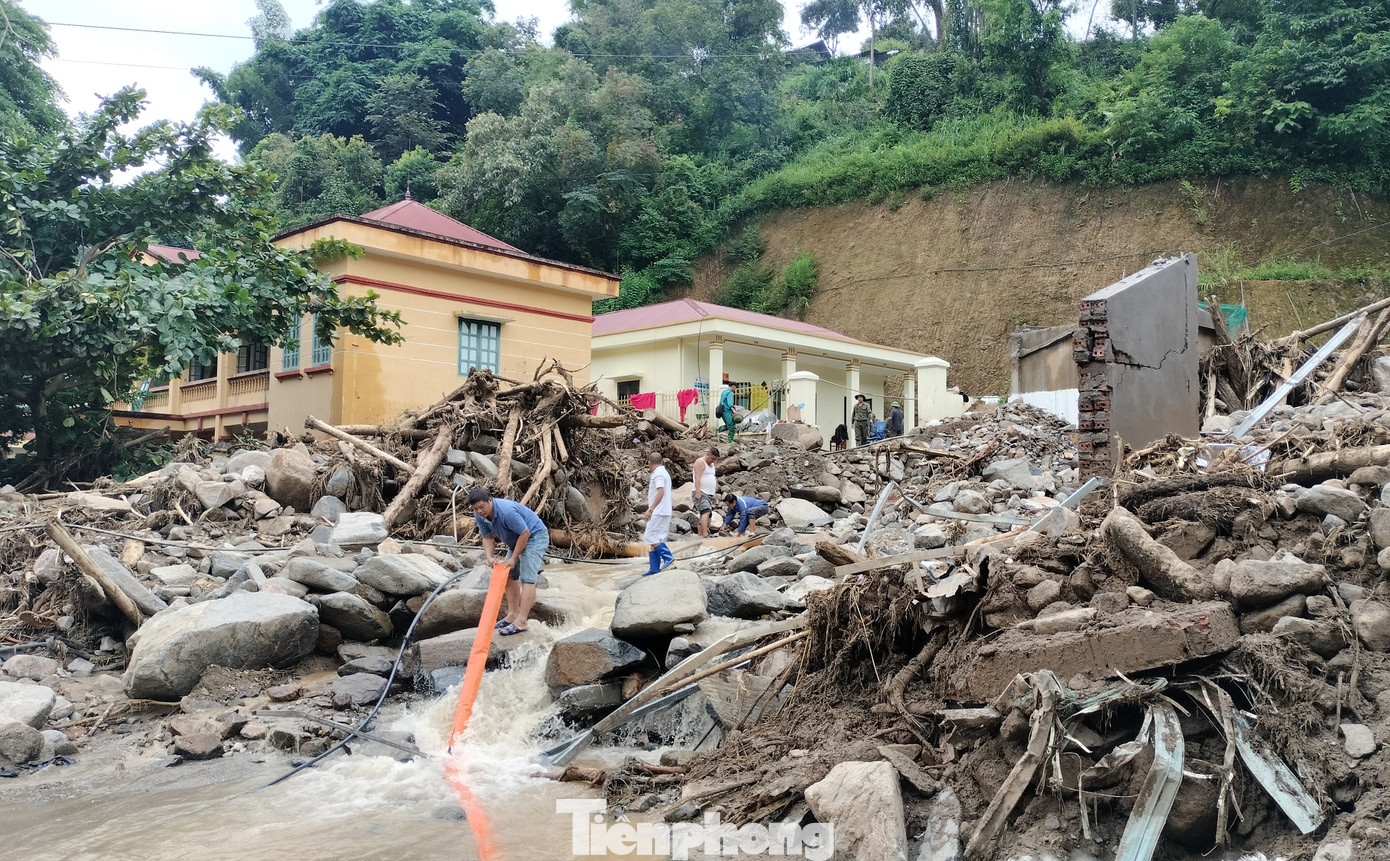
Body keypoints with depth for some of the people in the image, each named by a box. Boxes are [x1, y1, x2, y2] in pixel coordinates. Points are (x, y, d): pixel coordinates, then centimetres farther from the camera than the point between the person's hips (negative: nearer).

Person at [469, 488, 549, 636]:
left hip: (535, 536, -10)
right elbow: (488, 537, 2)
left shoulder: (507, 511, -34)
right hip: (516, 540, 10)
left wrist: (513, 558, -19)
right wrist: (490, 557, -16)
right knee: (510, 576, 11)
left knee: (527, 579, -17)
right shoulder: (479, 515, -8)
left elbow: (525, 533, -26)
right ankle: (512, 615, 19)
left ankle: (521, 623, -22)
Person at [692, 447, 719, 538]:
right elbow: (697, 478, -16)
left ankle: (700, 536, 6)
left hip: (709, 494, 9)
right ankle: (705, 535, -34)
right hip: (701, 493, -9)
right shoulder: (700, 462, -6)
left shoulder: (711, 464, 22)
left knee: (703, 516, 5)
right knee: (706, 512, -24)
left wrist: (713, 495, 25)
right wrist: (698, 492, -25)